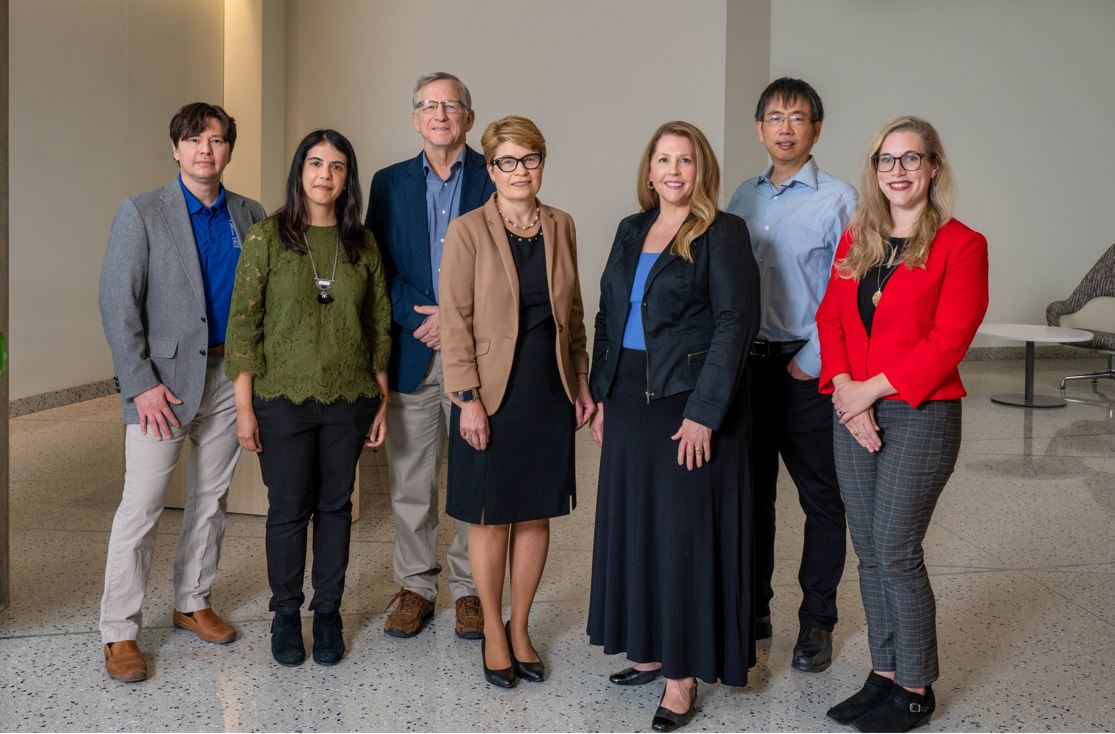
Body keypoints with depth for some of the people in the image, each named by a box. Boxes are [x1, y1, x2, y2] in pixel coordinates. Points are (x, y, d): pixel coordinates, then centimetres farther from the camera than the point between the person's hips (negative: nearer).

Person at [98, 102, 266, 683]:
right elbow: (117, 304, -8)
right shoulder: (141, 213, -4)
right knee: (141, 505, -3)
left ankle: (193, 602, 29)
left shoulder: (250, 216, 6)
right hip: (163, 379, -4)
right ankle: (119, 632, 8)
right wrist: (141, 383, -14)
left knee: (211, 499, 13)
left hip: (228, 376, 4)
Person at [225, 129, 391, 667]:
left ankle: (328, 612, 25)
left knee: (335, 506, 10)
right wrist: (244, 406, -8)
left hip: (349, 400, 2)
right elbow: (243, 323, -5)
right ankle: (285, 613, 24)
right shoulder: (267, 237, -4)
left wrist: (382, 400, 7)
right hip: (284, 399, -2)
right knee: (289, 510, 5)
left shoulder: (362, 243, 4)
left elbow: (379, 325, 9)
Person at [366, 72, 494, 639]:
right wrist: (422, 317, -10)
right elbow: (377, 268, 5)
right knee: (409, 481, 8)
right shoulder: (390, 183, 10)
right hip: (412, 353, 2)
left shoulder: (495, 178, 3)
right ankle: (415, 587, 22)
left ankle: (470, 589, 19)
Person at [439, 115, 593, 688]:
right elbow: (455, 320, -9)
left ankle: (520, 629, 26)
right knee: (492, 517, 6)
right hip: (493, 394, -4)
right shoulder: (468, 231, -6)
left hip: (550, 392, 4)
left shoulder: (561, 226, 7)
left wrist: (582, 383, 9)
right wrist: (468, 398, -14)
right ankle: (493, 632, 23)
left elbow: (573, 312, 12)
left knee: (536, 514, 11)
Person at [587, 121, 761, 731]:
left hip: (690, 402, -6)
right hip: (629, 400, 7)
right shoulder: (632, 231, 13)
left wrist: (704, 412, -19)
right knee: (632, 523, 11)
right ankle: (649, 650, 26)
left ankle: (683, 675, 10)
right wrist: (601, 394, 8)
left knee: (686, 529, 0)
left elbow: (736, 321, -13)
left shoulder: (722, 233, -7)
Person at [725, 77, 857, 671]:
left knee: (821, 498, 5)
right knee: (750, 492, 12)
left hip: (808, 370, -5)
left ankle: (817, 622, 18)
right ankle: (752, 610, 26)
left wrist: (810, 364, -12)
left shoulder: (838, 199, -6)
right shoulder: (743, 198, 10)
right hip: (747, 363, 5)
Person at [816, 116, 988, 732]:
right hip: (854, 413, 6)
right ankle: (884, 675, 24)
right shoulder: (855, 241, 12)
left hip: (920, 415, -5)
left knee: (896, 552, -4)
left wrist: (872, 388, -16)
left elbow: (947, 341, -13)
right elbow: (830, 318, 7)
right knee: (869, 552, 10)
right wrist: (843, 385, -9)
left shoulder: (960, 245, -6)